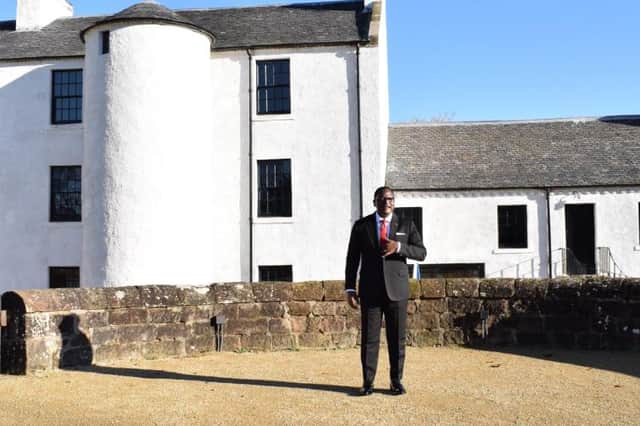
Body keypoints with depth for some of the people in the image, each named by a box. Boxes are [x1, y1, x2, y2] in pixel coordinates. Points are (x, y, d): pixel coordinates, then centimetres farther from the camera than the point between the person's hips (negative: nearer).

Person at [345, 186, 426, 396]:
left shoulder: (406, 225, 7)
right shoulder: (361, 226, 6)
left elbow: (421, 252, 1)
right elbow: (352, 259, 5)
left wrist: (398, 247, -16)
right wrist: (350, 289, -1)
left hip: (397, 290, 1)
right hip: (370, 291, 0)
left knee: (397, 338, 4)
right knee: (369, 337, 1)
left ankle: (396, 382, 15)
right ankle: (367, 382, 9)